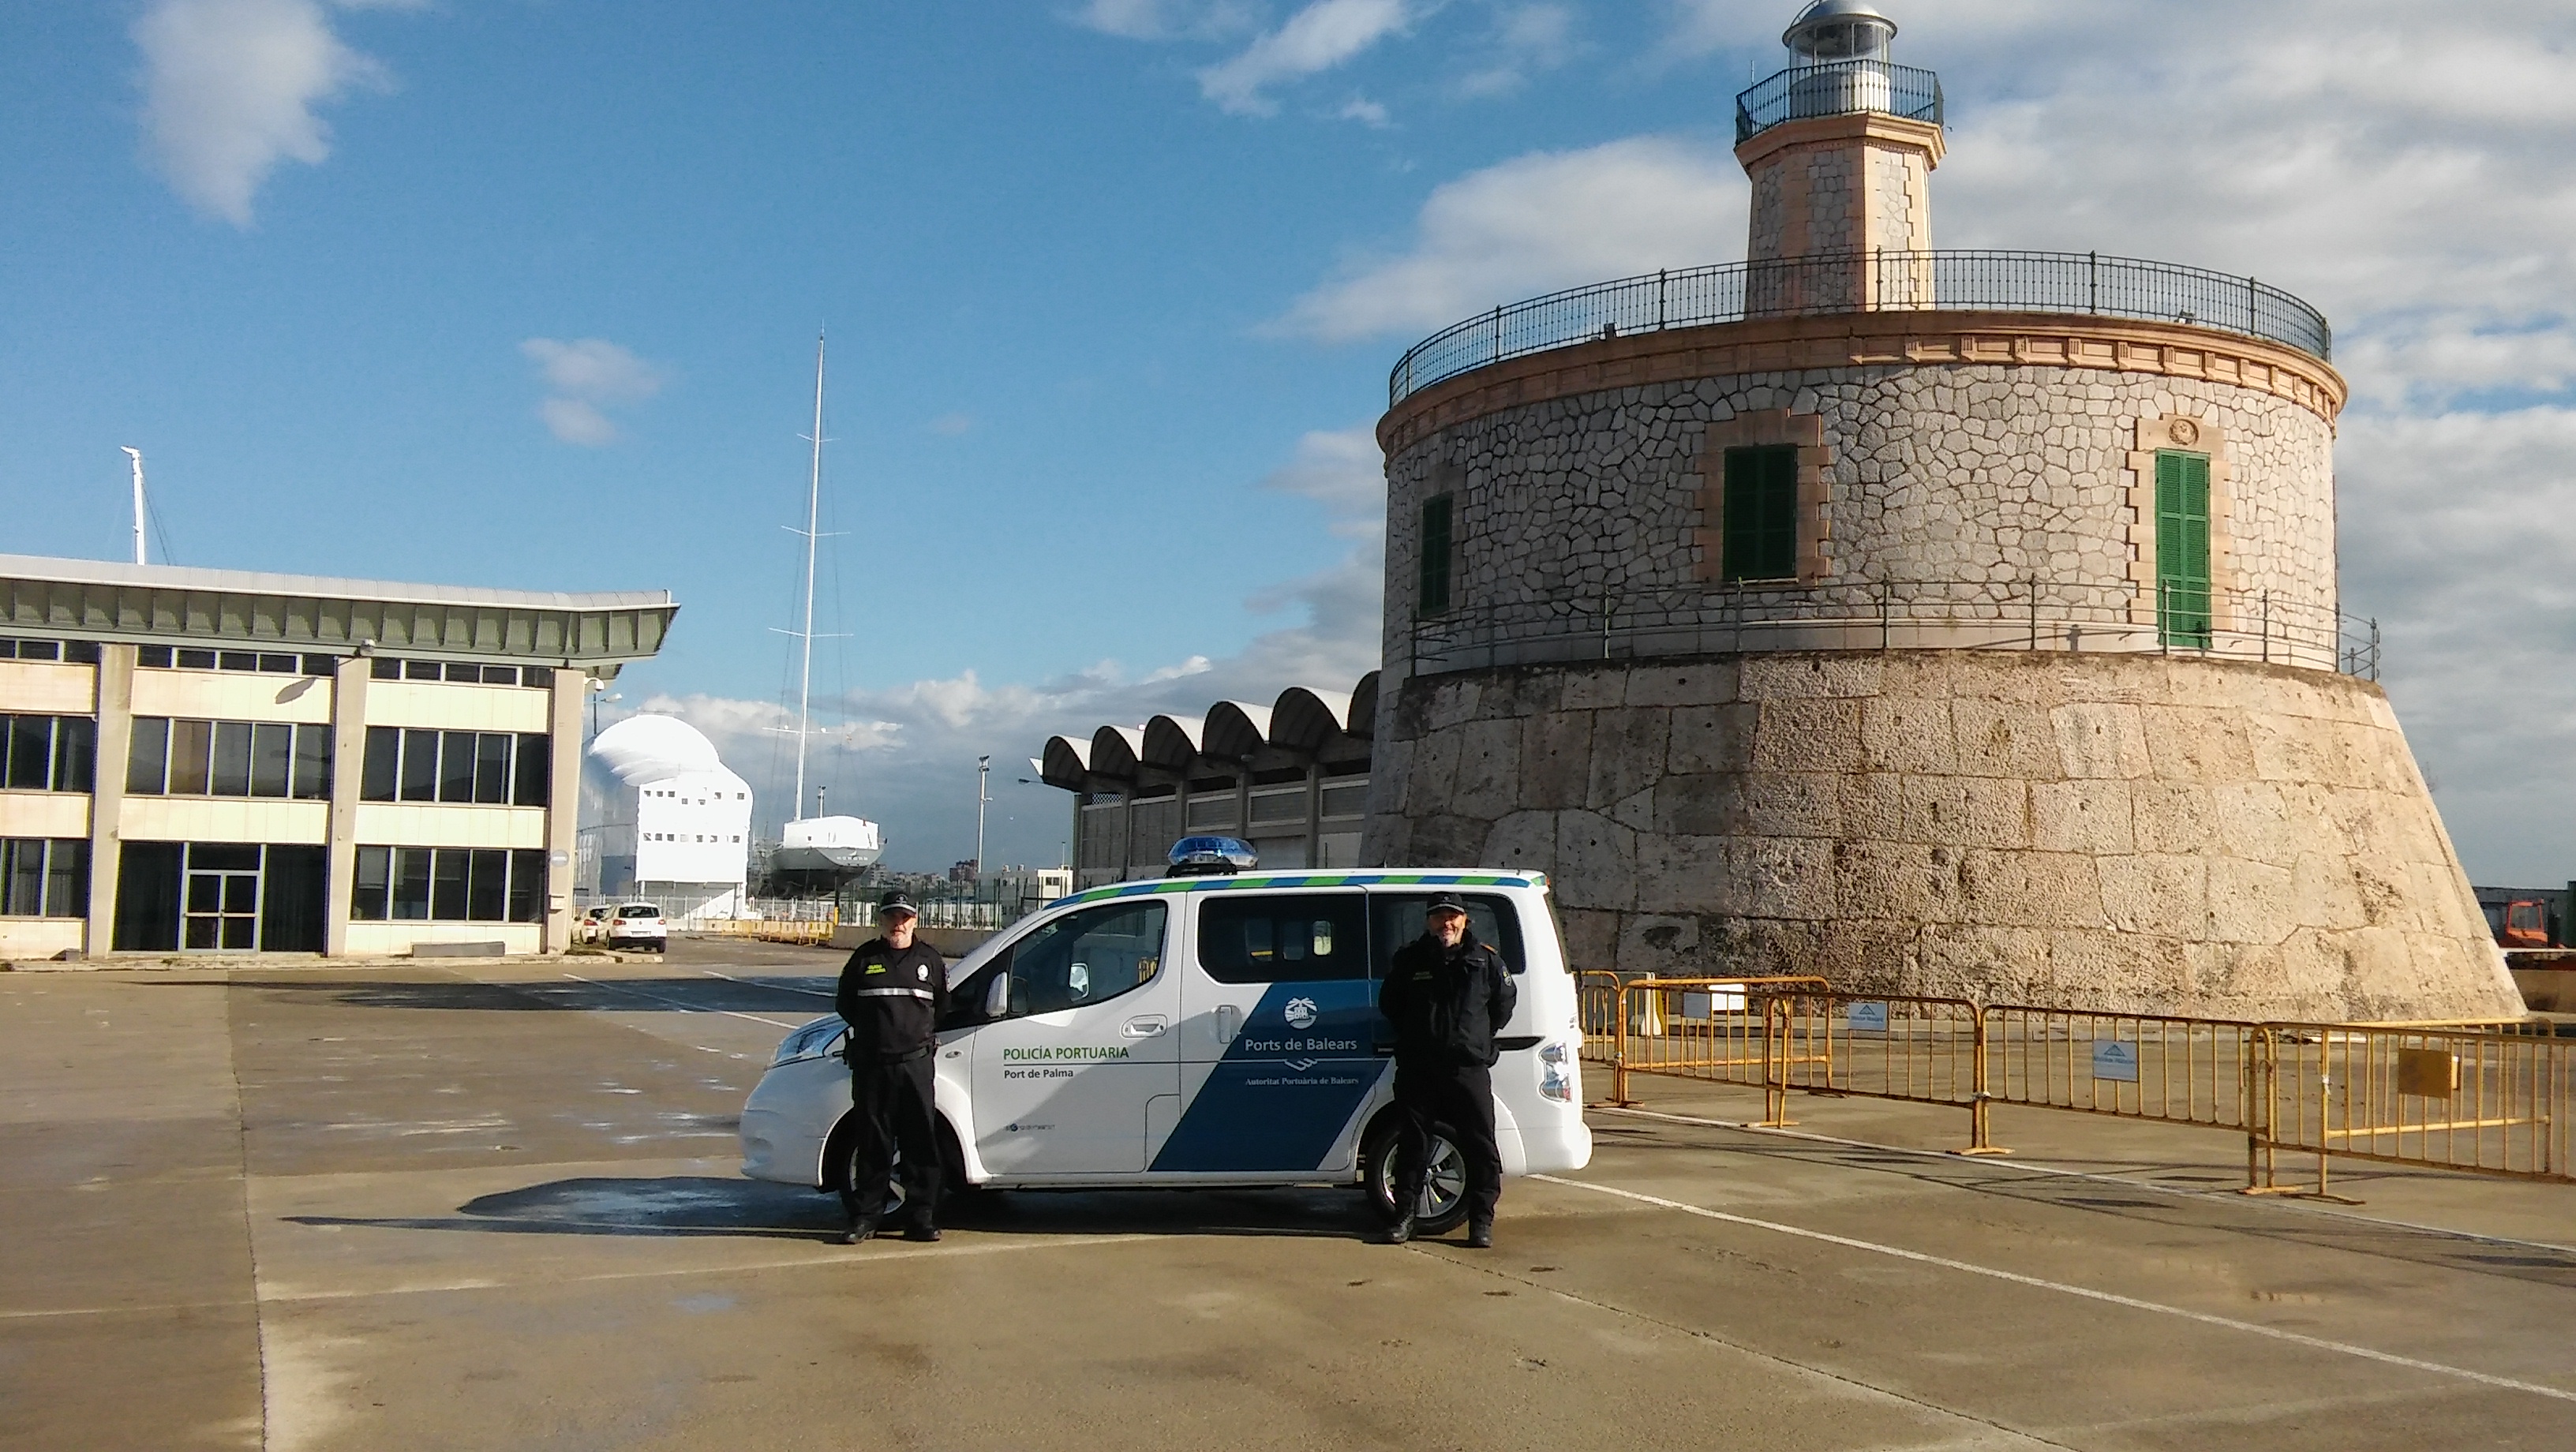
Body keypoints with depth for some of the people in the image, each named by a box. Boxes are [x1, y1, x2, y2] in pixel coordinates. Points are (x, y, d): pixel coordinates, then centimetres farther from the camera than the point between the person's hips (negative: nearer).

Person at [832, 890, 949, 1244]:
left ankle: (921, 1218, 6)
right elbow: (844, 1004, 12)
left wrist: (922, 1031, 10)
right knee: (873, 1143, 4)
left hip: (916, 1063, 1)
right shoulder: (864, 959, 6)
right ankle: (865, 1216, 11)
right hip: (871, 1065, 0)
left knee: (921, 1142, 0)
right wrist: (874, 1030, 9)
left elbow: (942, 1006, 19)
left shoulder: (929, 960, 9)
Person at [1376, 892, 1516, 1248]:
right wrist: (1416, 1036, 11)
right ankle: (1404, 1216, 16)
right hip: (1417, 1069, 1)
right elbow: (1388, 1005, 16)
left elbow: (1505, 1001, 16)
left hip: (1469, 1068, 0)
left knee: (1481, 1146, 0)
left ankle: (1481, 1221, 8)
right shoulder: (1408, 959, 4)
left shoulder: (1486, 961, 4)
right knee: (1412, 1144, 6)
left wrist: (1480, 1037, 9)